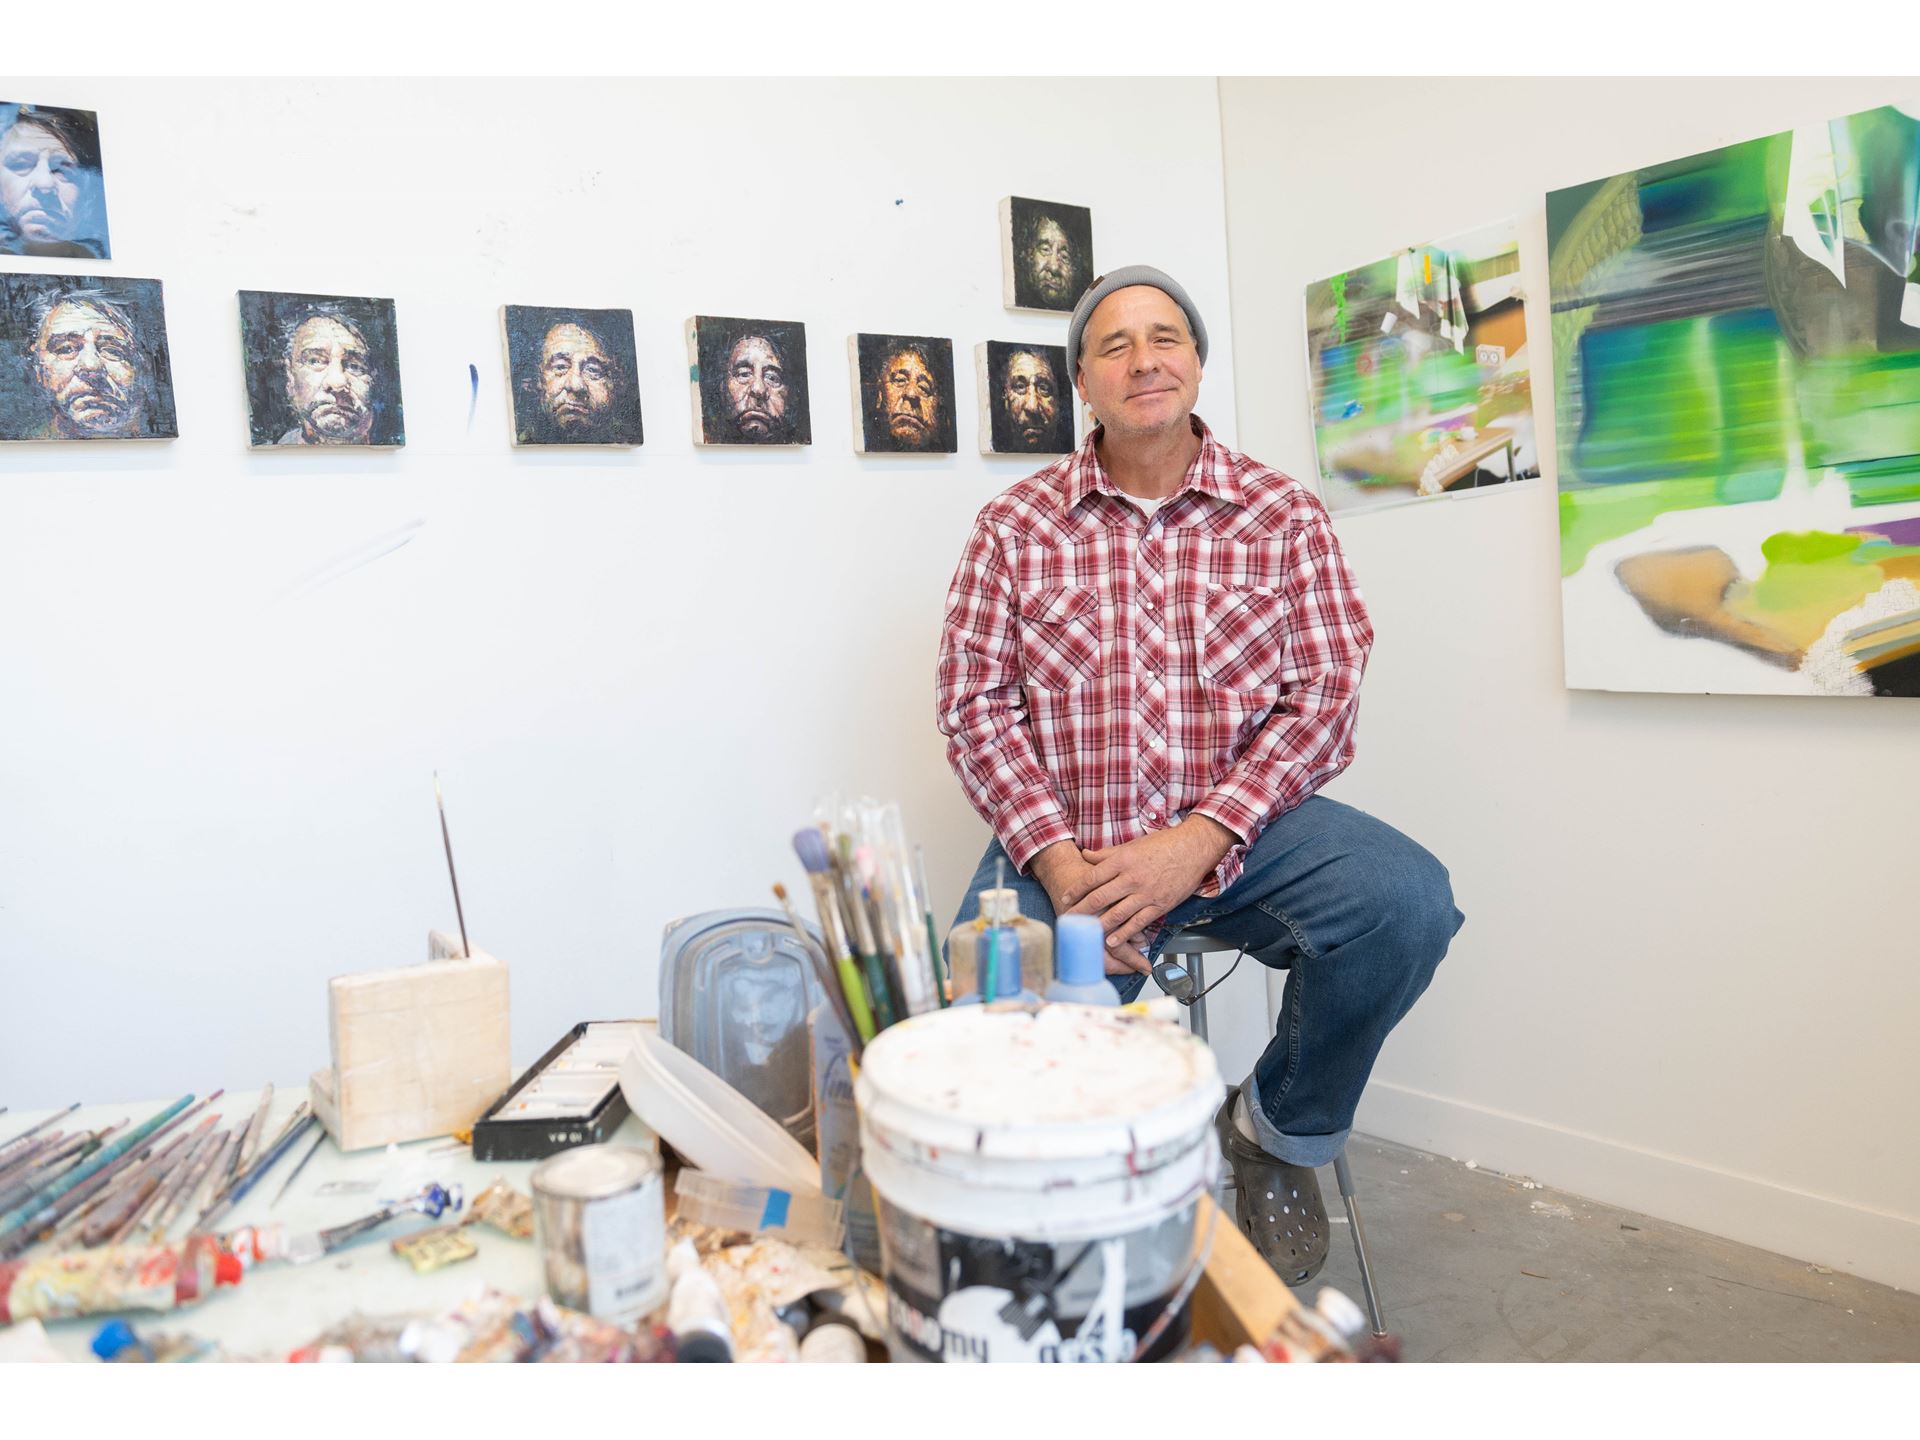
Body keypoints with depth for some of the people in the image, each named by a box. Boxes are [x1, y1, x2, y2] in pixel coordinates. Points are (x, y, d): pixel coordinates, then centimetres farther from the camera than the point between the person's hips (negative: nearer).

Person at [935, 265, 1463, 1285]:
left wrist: (1198, 840, -16)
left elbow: (1326, 695, -2)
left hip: (1239, 828, 1)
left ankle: (1281, 1128, 3)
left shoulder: (1282, 514, 6)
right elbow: (975, 705, 1)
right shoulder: (1013, 527, 7)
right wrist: (1056, 859, -14)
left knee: (1405, 898, -25)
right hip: (1065, 846, 0)